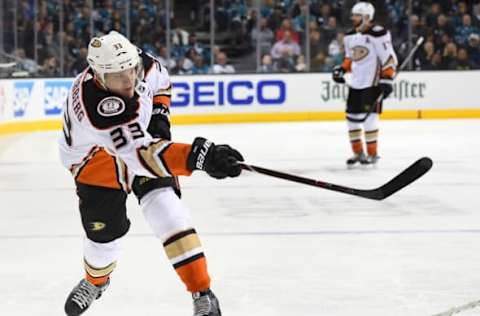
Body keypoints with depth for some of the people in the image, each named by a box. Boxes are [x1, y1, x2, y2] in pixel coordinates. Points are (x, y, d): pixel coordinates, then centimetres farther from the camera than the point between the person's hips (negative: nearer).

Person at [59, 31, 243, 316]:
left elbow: (160, 80, 4)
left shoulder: (139, 63, -24)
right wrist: (200, 156, -64)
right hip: (94, 157, -4)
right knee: (106, 228, -1)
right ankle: (95, 281, 36)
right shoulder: (97, 105, -43)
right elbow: (140, 153, -53)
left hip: (142, 136, 4)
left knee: (166, 210, -14)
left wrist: (159, 116, -10)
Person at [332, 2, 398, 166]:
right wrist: (341, 69, 6)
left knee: (368, 116, -11)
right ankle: (358, 152, 19)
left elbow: (389, 58, -15)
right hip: (355, 83, 8)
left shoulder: (378, 34, -14)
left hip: (373, 83, -8)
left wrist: (387, 80, -19)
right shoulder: (349, 36, 10)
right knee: (352, 117, 7)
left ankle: (372, 153, -1)